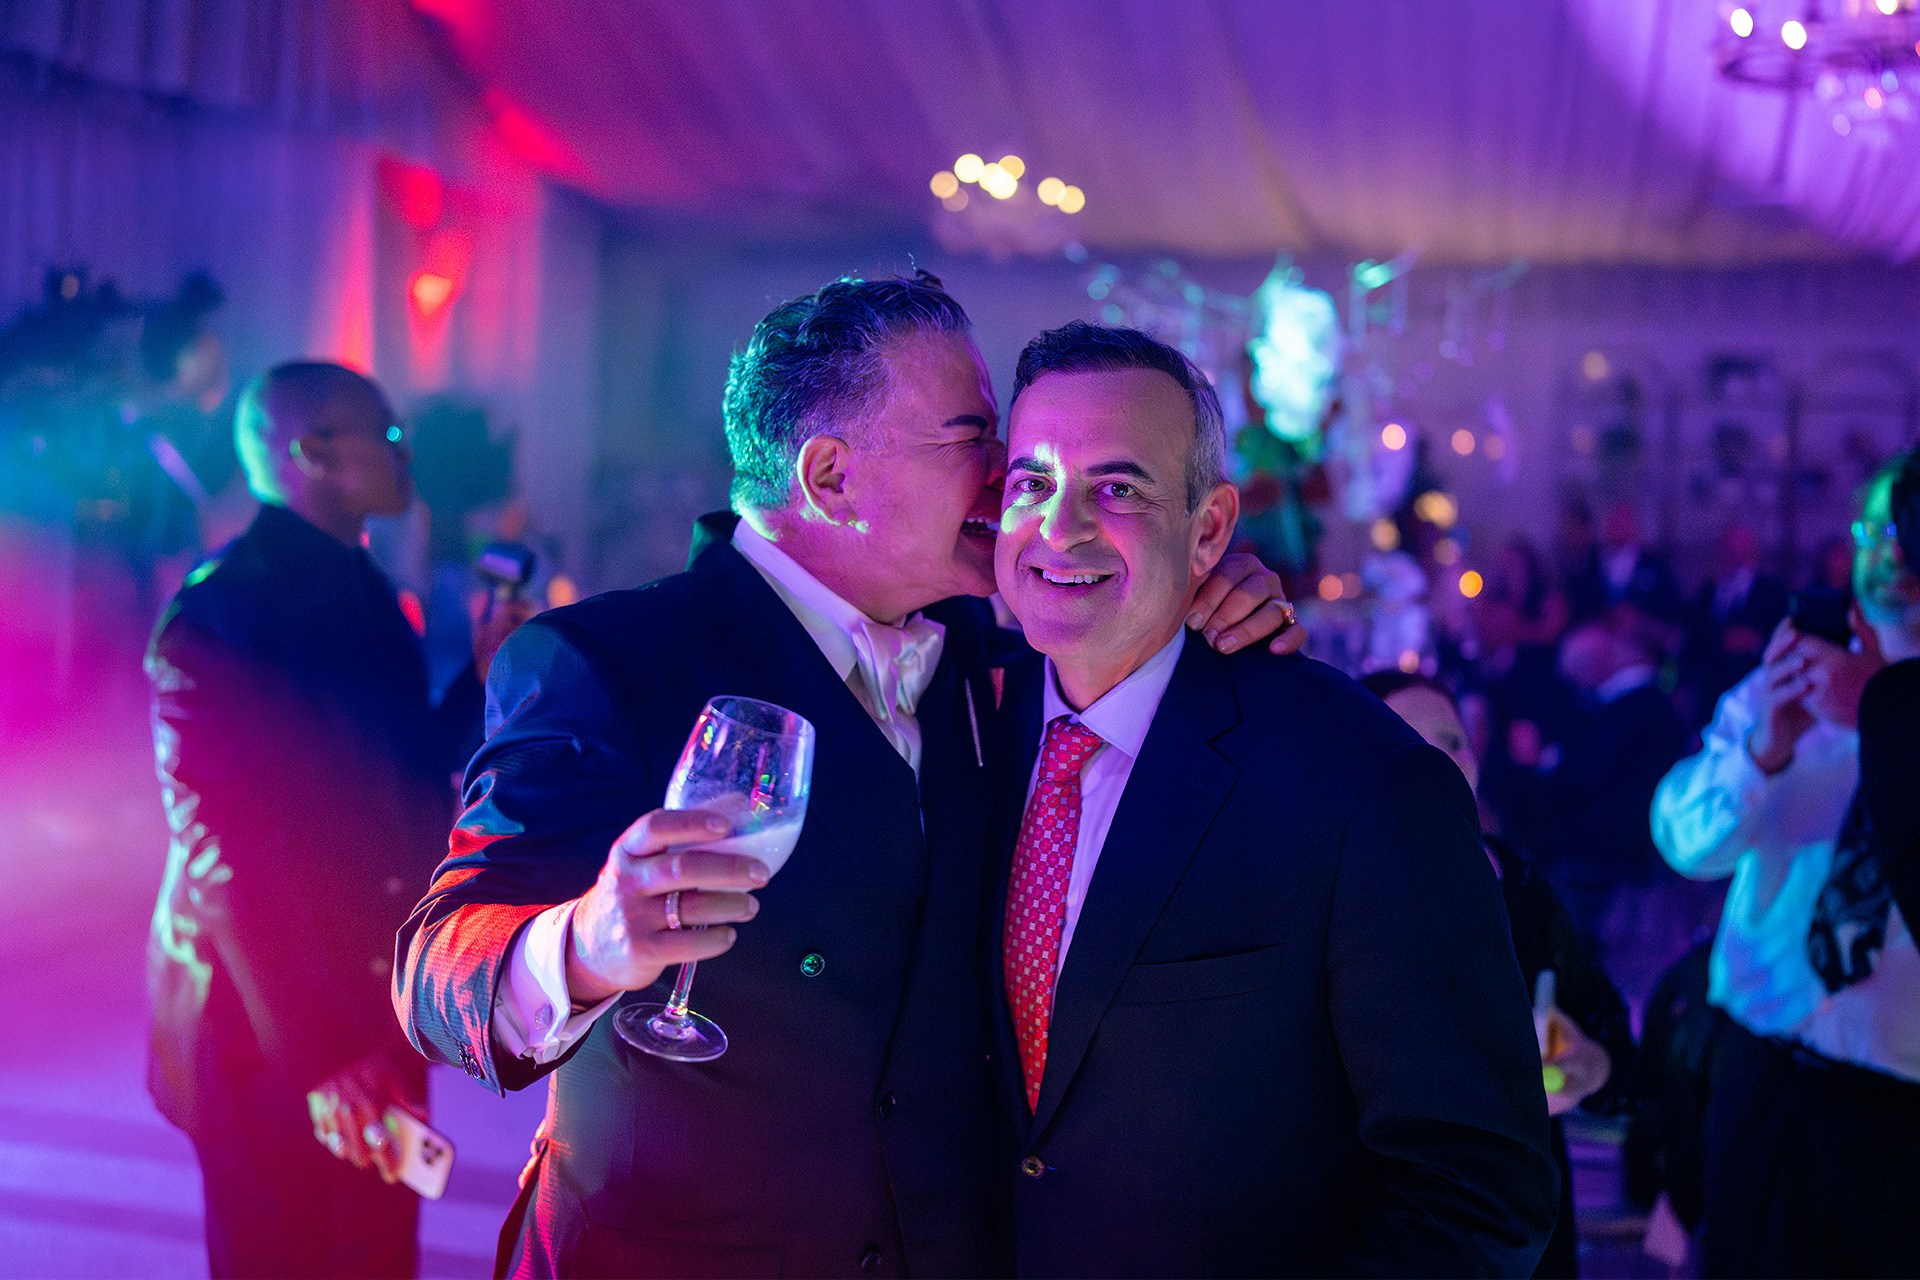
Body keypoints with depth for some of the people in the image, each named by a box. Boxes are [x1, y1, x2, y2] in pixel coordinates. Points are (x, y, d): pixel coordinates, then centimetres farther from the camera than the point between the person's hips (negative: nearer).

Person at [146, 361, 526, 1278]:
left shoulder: (361, 590, 7)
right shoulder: (219, 614, -18)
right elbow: (228, 856, -22)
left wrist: (482, 675, 3)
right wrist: (320, 1056, -25)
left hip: (377, 1008, 7)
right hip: (267, 1028, -7)